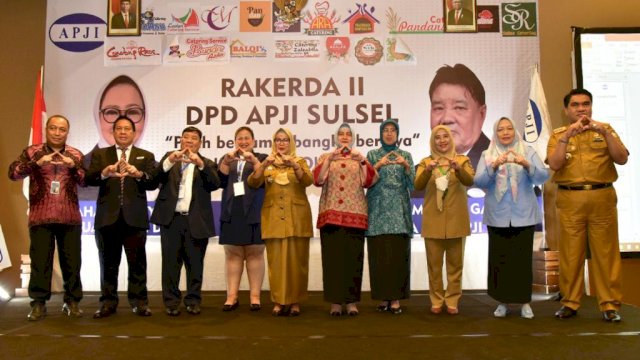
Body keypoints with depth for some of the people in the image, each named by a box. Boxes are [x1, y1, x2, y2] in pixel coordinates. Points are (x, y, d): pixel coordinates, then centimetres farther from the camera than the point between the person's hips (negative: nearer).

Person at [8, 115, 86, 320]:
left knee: (71, 262, 5)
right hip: (40, 218, -1)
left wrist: (74, 166, -18)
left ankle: (72, 302, 14)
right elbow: (13, 173, -8)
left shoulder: (76, 155, 9)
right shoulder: (32, 152, 5)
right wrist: (37, 163, -23)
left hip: (70, 218, 1)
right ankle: (38, 303, 10)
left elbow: (87, 182, 0)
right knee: (40, 262, 2)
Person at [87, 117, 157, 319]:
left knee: (137, 262, 2)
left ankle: (139, 302, 9)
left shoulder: (146, 156, 10)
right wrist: (104, 173, -25)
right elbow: (89, 180, -4)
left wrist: (139, 174, -23)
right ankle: (108, 303, 15)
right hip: (108, 217, 1)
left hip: (135, 217, -1)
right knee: (108, 263, 7)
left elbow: (153, 183, -2)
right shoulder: (100, 154, 11)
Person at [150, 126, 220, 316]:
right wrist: (169, 161, -22)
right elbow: (156, 177, -4)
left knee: (195, 263, 5)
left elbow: (215, 184, -8)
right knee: (171, 263, 2)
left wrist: (200, 164, -22)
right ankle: (171, 302, 10)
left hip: (196, 221, 0)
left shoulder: (207, 164, 11)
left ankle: (193, 301, 14)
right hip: (171, 219, 0)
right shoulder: (169, 157, 13)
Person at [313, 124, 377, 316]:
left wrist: (362, 160, -16)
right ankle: (335, 301, 2)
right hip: (331, 214, 0)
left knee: (353, 257, -1)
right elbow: (317, 179, -5)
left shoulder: (360, 159, 14)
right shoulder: (326, 157, 13)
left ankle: (352, 301, 5)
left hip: (355, 215, 1)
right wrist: (330, 159, -16)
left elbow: (370, 180, -2)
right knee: (333, 257, -4)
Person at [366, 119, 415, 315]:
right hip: (378, 211, 0)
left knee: (398, 254, -4)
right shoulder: (372, 155, 9)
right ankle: (383, 297, 7)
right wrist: (378, 165, -15)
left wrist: (405, 165, -14)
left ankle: (396, 298, 2)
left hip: (399, 211, 0)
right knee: (379, 254, -3)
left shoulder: (406, 155, 10)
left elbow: (412, 185, 2)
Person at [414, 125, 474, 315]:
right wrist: (427, 170, -26)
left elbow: (469, 181, -12)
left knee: (455, 263, 5)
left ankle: (452, 300, 13)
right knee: (434, 263, 4)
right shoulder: (425, 162, 7)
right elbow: (418, 186, -8)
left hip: (456, 220, 0)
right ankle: (436, 300, 13)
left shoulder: (462, 160, 6)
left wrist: (457, 168, -31)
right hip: (433, 221, 0)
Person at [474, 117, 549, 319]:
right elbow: (479, 182, -7)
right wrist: (494, 166, -24)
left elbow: (543, 177, -8)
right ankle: (503, 302, 13)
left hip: (524, 215, 0)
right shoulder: (487, 155, 6)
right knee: (499, 259, 1)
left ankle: (525, 302, 11)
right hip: (497, 217, 1)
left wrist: (526, 165, -27)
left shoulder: (528, 152, 5)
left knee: (523, 258, 0)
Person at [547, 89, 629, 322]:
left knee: (605, 252, 0)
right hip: (570, 200, 0)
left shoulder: (604, 129, 11)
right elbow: (554, 164, -7)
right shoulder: (558, 135, 9)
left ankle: (610, 305, 6)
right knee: (570, 252, 2)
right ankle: (570, 302, 11)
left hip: (602, 198, 0)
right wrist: (567, 135, -15)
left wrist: (605, 133, -12)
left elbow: (622, 159, -1)